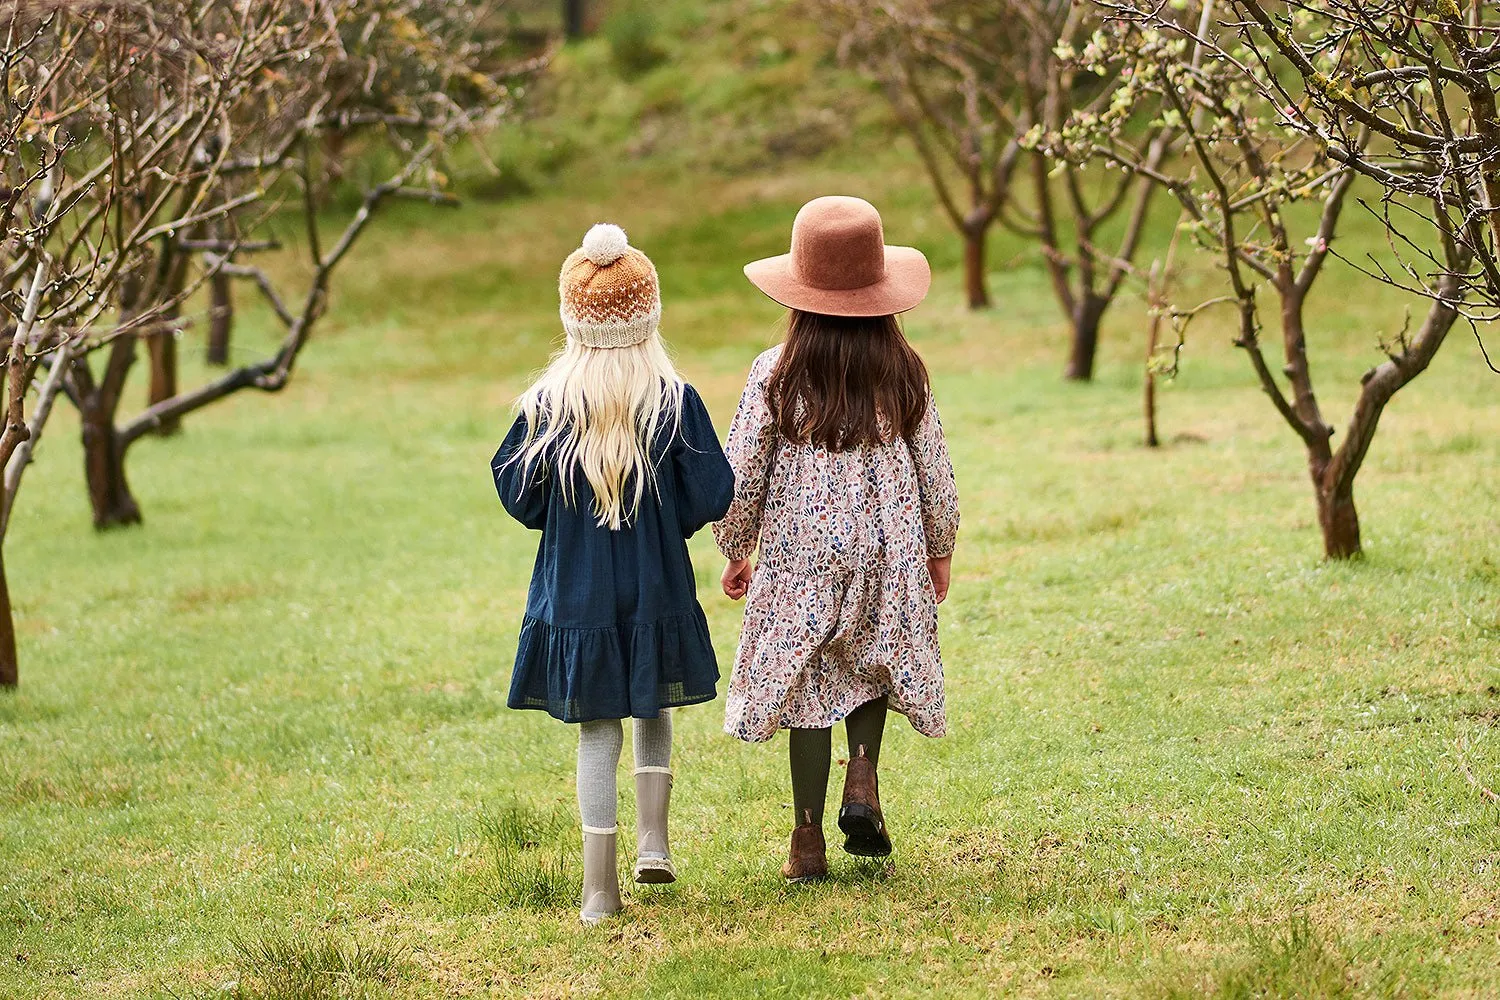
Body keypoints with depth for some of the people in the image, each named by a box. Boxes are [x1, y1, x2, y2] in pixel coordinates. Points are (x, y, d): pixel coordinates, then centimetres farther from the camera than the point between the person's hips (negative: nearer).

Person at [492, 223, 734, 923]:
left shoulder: (545, 404, -8)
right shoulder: (675, 400, -10)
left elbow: (520, 499, -2)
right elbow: (711, 498, -7)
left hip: (575, 596, 0)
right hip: (658, 594, 0)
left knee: (598, 730, 7)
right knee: (655, 709, 23)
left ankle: (599, 887, 5)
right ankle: (652, 840, 13)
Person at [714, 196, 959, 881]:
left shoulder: (776, 375, -9)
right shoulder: (904, 374, -4)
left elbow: (741, 477, -6)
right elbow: (935, 475, 2)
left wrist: (735, 550, 10)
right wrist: (939, 552, 17)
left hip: (799, 556, -1)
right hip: (889, 554, 1)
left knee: (808, 691, 8)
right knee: (875, 664, 24)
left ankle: (808, 843, 10)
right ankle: (863, 780, 2)